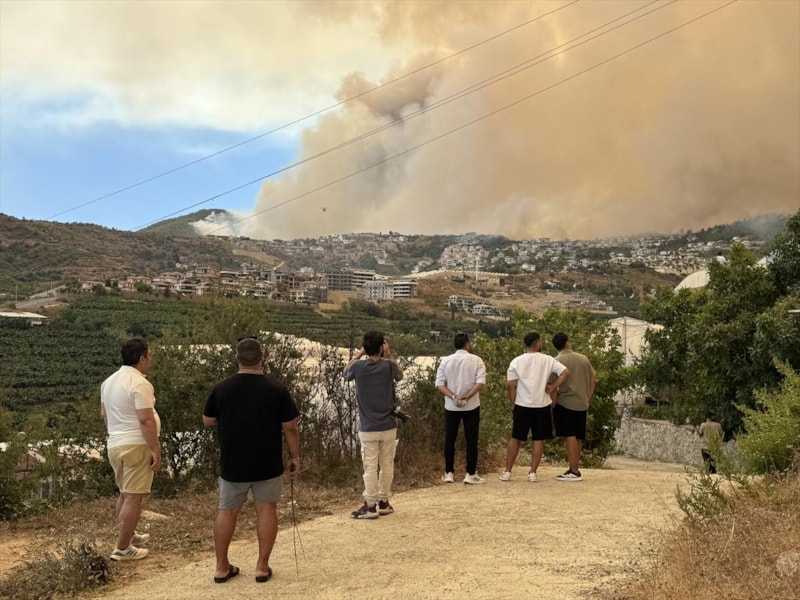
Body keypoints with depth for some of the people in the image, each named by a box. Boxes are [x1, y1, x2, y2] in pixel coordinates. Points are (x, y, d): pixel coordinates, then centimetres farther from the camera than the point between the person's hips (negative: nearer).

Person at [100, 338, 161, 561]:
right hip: (136, 445, -9)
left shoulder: (109, 381, 11)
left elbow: (104, 414, 19)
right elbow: (145, 420, -22)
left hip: (115, 444, 9)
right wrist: (156, 449, -17)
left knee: (125, 493, 22)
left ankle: (128, 535, 35)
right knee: (134, 497, -2)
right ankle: (122, 548, 3)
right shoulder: (139, 383, -18)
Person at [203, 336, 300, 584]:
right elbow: (290, 427, -8)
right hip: (268, 464, -2)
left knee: (227, 512, 14)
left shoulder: (221, 388, -6)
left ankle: (222, 567, 20)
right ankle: (262, 567, 13)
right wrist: (295, 456, 4)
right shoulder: (277, 389, -12)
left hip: (232, 464, 2)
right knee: (266, 510, 9)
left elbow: (207, 421, 8)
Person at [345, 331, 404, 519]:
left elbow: (346, 373, 16)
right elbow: (400, 374, 17)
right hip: (388, 427, 1)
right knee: (387, 466, 13)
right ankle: (384, 502, 22)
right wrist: (389, 355, 16)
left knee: (370, 468, 3)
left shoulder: (358, 367, -10)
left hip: (367, 428, -1)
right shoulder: (388, 366, -8)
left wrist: (359, 353, 15)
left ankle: (370, 506, 7)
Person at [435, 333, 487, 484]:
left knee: (449, 439, 11)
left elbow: (439, 383, -7)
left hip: (451, 407, 2)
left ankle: (448, 473, 14)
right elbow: (480, 382, -16)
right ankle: (470, 474, 7)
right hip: (471, 406, -2)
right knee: (471, 440, 5)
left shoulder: (445, 361, 2)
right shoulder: (476, 360, -4)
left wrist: (453, 397, -13)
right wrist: (466, 397, -17)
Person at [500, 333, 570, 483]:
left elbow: (511, 385, -5)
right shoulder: (548, 360, -2)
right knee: (538, 440, 9)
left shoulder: (516, 361, -2)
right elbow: (566, 372, -9)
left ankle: (507, 472, 13)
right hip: (542, 405, -1)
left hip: (522, 406, 1)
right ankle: (532, 473, 10)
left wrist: (513, 404, 6)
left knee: (515, 439, 10)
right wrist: (552, 387, -2)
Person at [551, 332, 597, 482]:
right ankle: (574, 469, 20)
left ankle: (574, 472, -6)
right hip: (582, 404, 6)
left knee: (570, 437, -5)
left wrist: (554, 404, -3)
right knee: (578, 438, 12)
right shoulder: (583, 359, 8)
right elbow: (593, 380, 11)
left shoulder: (557, 361, -9)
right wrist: (587, 398, 17)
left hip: (565, 403, -6)